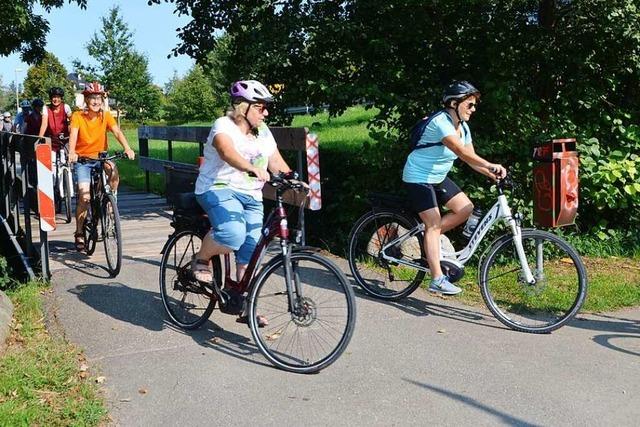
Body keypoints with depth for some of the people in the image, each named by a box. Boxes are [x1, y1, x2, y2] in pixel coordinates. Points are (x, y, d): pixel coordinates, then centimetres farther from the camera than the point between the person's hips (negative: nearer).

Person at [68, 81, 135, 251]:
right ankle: (79, 233, 4)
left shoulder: (106, 115, -4)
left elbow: (117, 131, -18)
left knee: (113, 171, -33)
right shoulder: (78, 116, -9)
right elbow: (73, 134, -23)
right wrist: (72, 152, -44)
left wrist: (127, 148, -36)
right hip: (83, 159, -2)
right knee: (84, 196, -14)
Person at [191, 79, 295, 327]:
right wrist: (252, 169, -51)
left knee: (251, 251, 2)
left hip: (251, 196, 7)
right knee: (233, 234, -33)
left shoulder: (263, 132, 10)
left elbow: (277, 163, 4)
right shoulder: (224, 125, -12)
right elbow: (228, 152, -33)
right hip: (220, 189, -7)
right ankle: (201, 259, -3)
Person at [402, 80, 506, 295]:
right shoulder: (441, 122, -25)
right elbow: (462, 152, -38)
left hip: (438, 177, 9)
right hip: (418, 178, -9)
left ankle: (428, 237, 13)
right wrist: (491, 166, -46)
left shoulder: (462, 127, 3)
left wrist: (492, 174, -16)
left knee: (466, 208, -4)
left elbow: (471, 158, -1)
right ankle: (437, 280, -11)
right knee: (434, 224, -13)